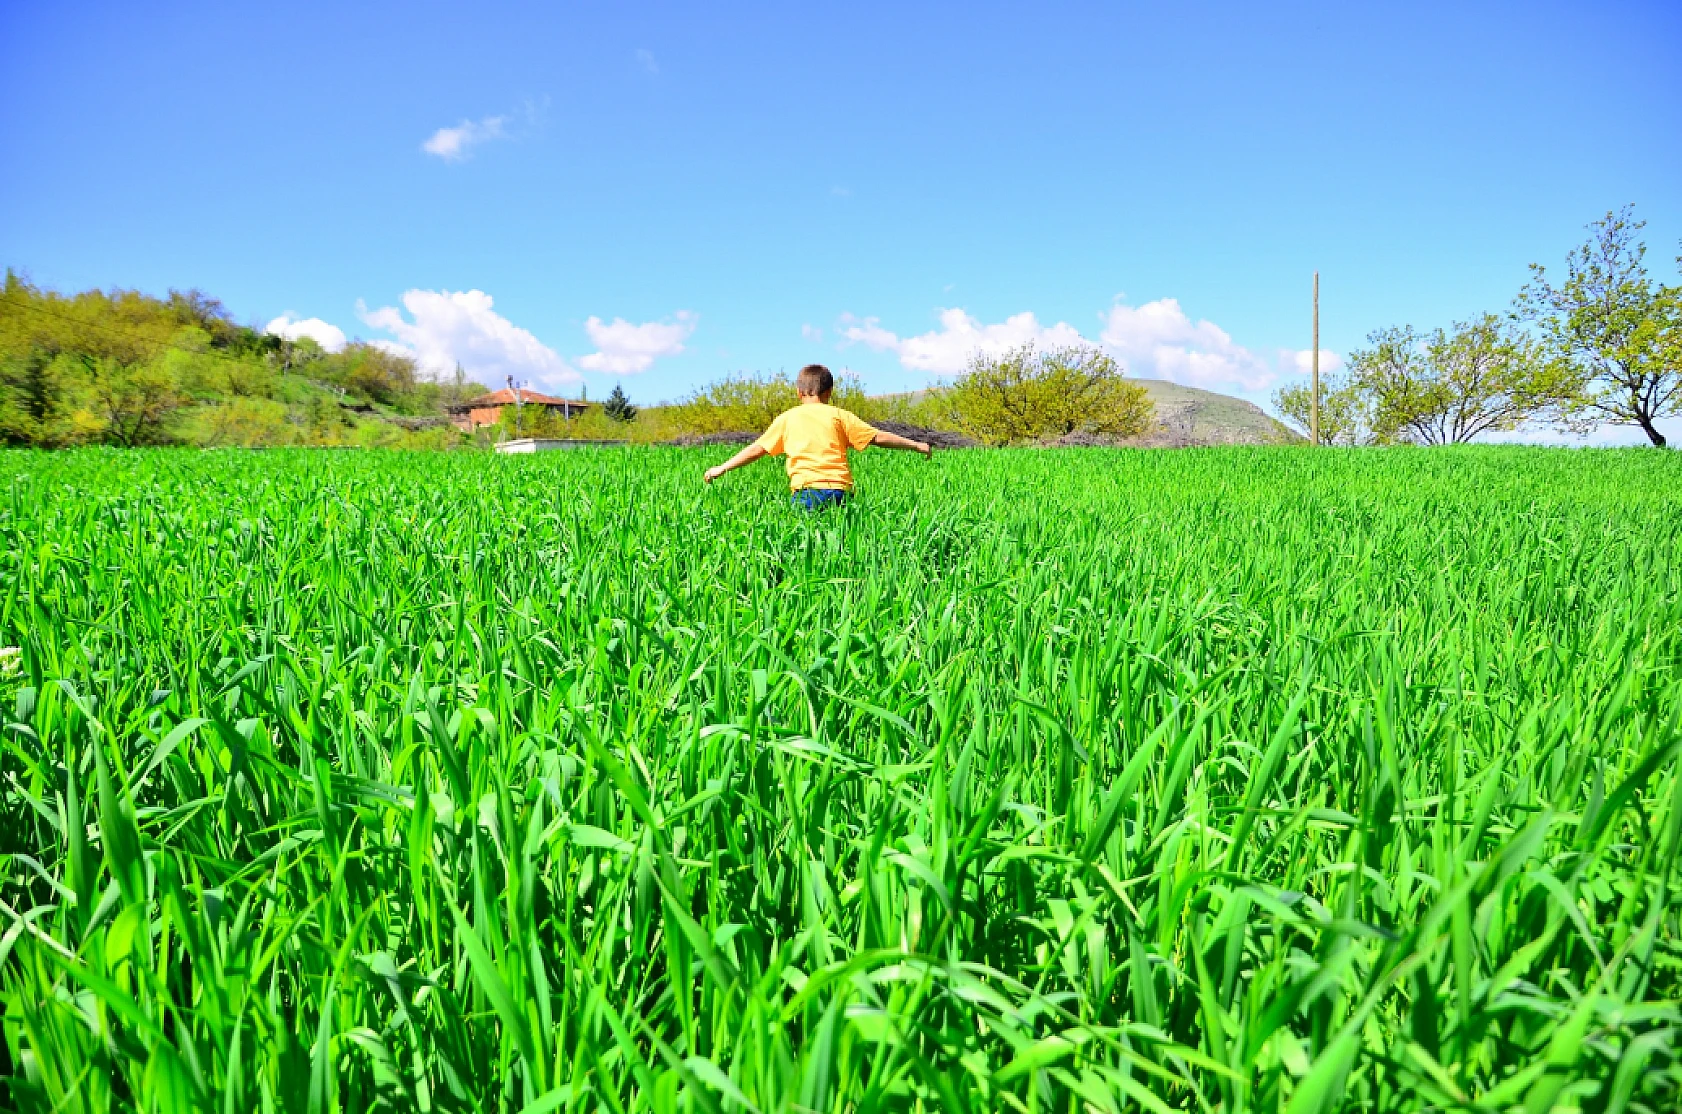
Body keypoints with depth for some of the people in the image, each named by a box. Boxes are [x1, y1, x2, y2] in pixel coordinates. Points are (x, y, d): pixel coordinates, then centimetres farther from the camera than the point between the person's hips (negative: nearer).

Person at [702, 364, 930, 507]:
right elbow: (877, 437, 11)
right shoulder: (838, 415, 12)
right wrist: (916, 445, 20)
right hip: (839, 490, 1)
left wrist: (721, 468, 23)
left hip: (806, 490, -1)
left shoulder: (787, 418, 13)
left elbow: (758, 449, 13)